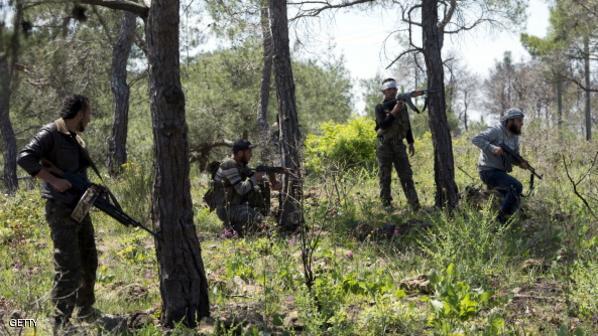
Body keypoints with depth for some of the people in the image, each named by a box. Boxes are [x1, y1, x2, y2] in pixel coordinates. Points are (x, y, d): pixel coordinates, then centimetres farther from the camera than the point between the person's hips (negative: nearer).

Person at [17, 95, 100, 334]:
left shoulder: (76, 139, 14)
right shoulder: (50, 134, -12)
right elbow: (24, 158, -23)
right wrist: (54, 180, -24)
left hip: (80, 207, 9)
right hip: (61, 210, -9)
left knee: (89, 262, 19)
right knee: (68, 268, -11)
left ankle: (85, 310, 34)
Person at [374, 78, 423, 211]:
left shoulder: (403, 106, 12)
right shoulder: (380, 108, -2)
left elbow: (407, 126, 17)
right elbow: (383, 124, -16)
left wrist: (411, 143, 13)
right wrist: (393, 112, -23)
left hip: (399, 145, 4)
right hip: (384, 145, -3)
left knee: (406, 175, -1)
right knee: (385, 176, 1)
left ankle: (414, 204, -4)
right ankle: (386, 204, 7)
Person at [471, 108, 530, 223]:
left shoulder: (514, 136, 11)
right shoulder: (496, 131, -14)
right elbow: (475, 139, -24)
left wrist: (521, 163, -6)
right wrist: (492, 148, -34)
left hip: (501, 172, 9)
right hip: (489, 171, -9)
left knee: (514, 204, 6)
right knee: (517, 186, -26)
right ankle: (500, 219, -18)